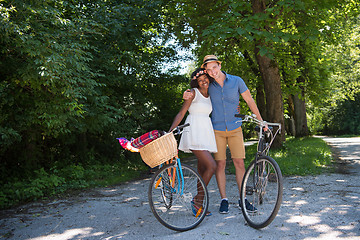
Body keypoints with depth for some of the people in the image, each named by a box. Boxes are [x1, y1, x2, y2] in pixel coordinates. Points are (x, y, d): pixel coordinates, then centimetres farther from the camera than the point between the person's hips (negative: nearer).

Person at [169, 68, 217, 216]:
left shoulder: (210, 95, 17)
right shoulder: (193, 92, -2)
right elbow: (181, 113, -4)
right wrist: (170, 131, -11)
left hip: (206, 133, 7)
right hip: (194, 133, -7)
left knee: (202, 170, 7)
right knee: (211, 166, -16)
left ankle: (199, 204, 16)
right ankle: (197, 199, -3)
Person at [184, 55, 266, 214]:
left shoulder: (236, 81, -1)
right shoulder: (209, 85, 1)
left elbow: (250, 101, 6)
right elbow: (194, 92, 14)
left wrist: (260, 121, 8)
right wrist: (187, 94, -11)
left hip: (235, 129, 0)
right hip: (217, 130, 0)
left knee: (239, 163, -1)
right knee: (220, 164, 0)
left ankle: (243, 199, 10)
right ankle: (224, 200, 12)